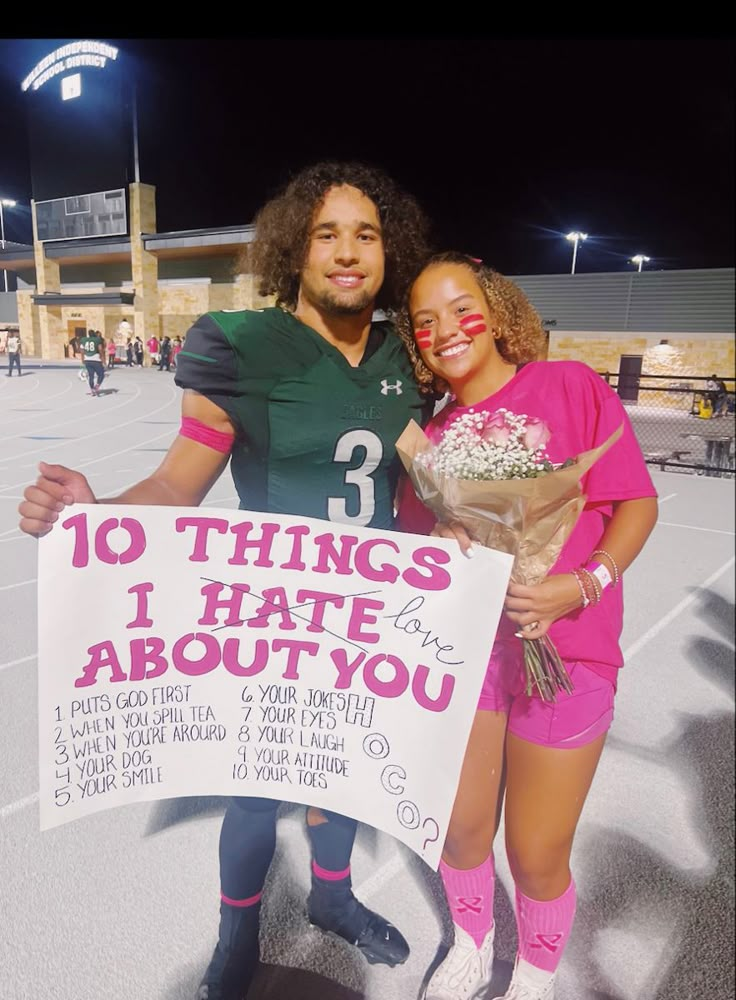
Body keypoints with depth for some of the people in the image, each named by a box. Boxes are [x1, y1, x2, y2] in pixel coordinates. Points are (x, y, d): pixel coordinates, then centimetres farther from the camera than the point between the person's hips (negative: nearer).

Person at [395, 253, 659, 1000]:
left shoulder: (570, 385, -7)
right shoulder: (432, 435, 4)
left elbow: (638, 502, -8)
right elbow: (413, 540, 10)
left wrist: (584, 583, -22)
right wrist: (436, 545, -13)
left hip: (564, 650, -3)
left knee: (537, 855, 9)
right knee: (462, 829, 15)